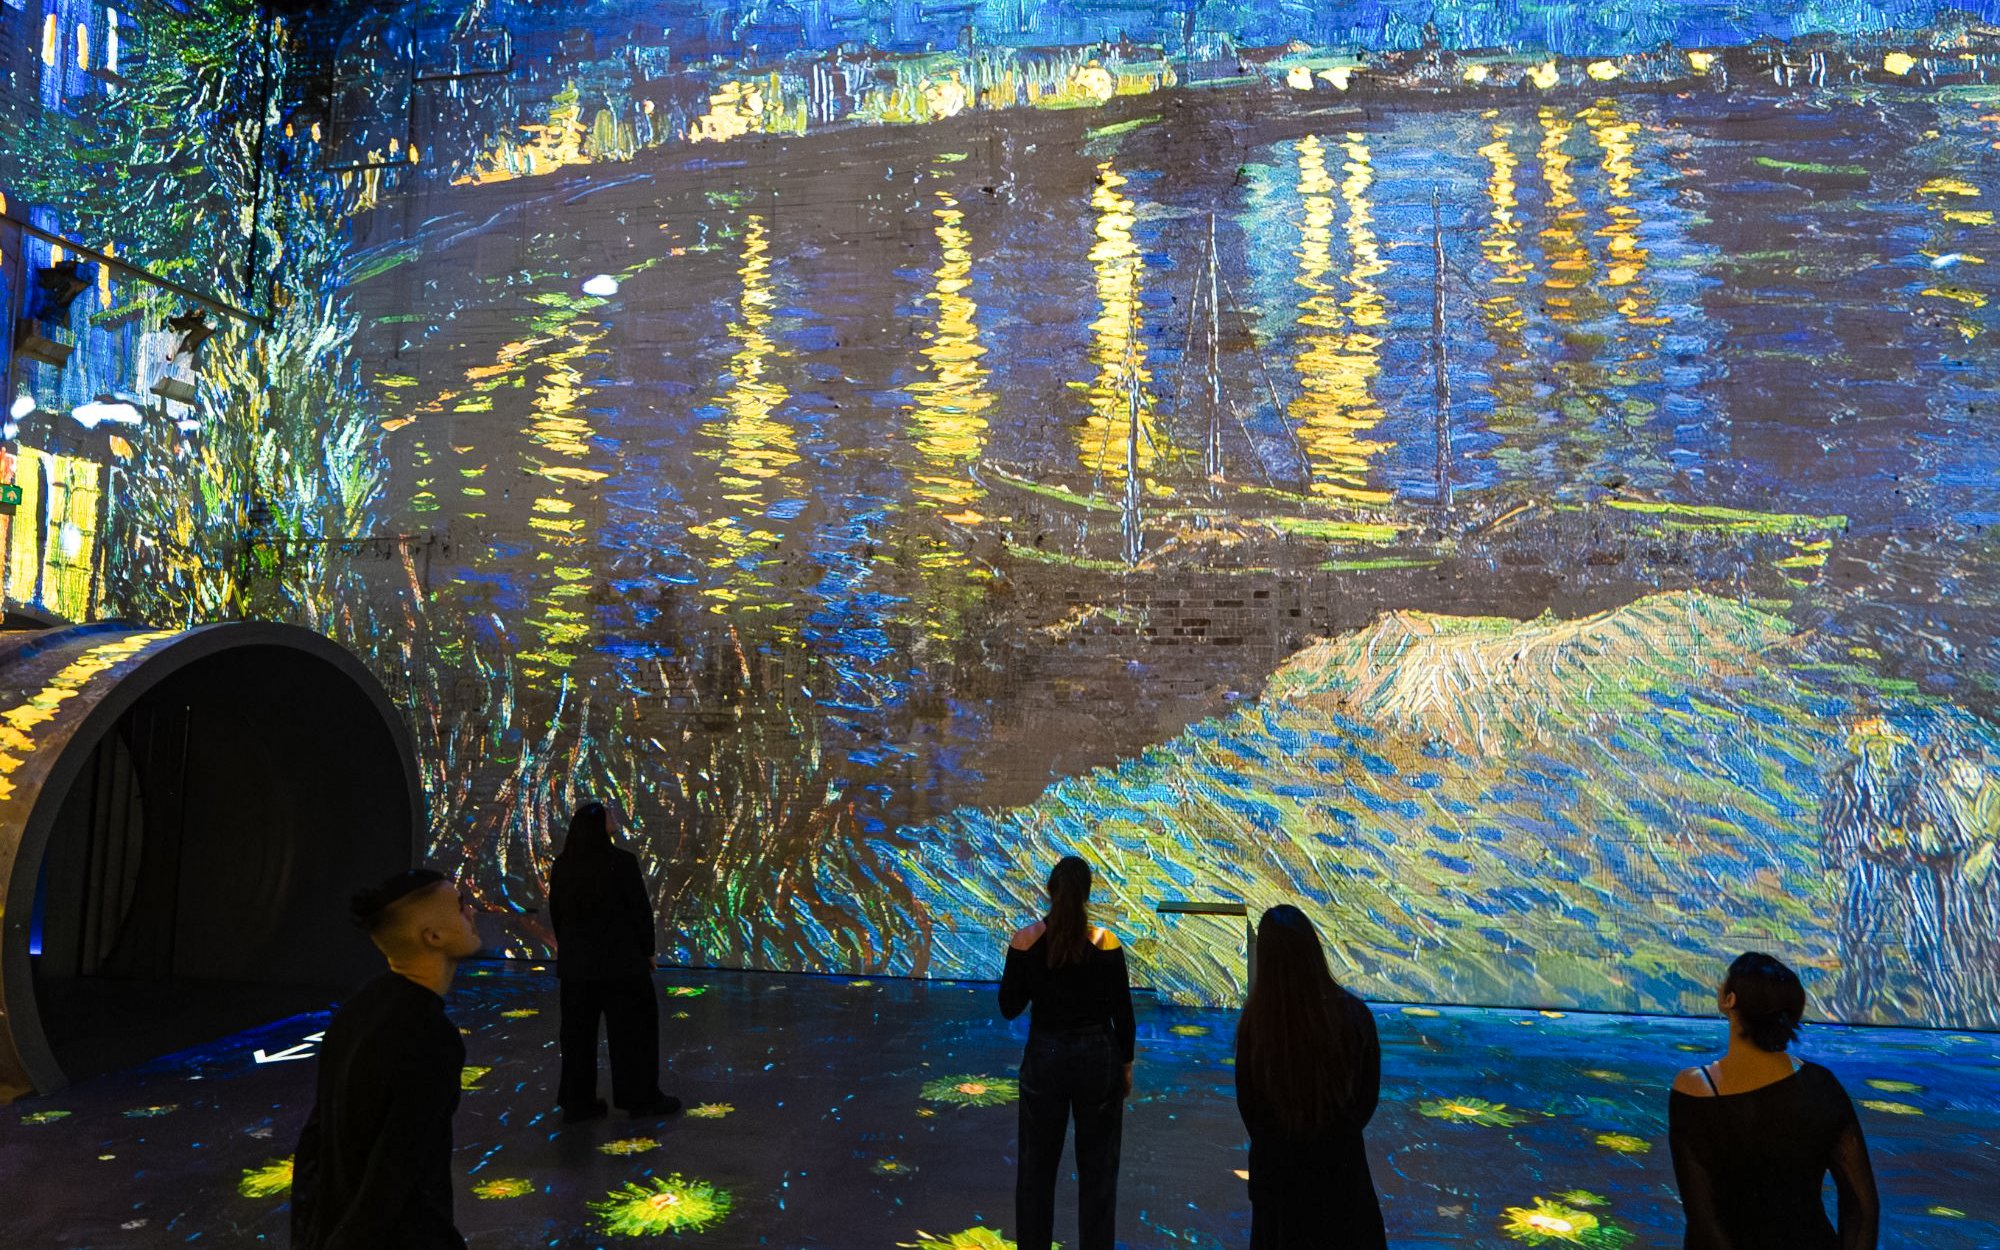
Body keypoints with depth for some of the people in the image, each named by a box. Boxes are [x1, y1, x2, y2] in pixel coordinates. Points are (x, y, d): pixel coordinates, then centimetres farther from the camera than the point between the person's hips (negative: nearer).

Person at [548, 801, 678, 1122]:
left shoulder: (561, 866, -1)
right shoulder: (621, 862, -16)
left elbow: (556, 913, 8)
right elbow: (641, 910, -13)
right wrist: (648, 951, 0)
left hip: (575, 962, 5)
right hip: (621, 960, -5)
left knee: (579, 1031, 14)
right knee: (633, 1028, 8)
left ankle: (576, 1101, 21)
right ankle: (641, 1098, 16)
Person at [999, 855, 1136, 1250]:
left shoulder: (1025, 940, -11)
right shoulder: (1106, 943, -13)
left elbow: (1009, 1007, -4)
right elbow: (1122, 1014, -6)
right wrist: (1126, 1065, 7)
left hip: (1044, 1057, 1)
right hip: (1098, 1057, -1)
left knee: (1037, 1166, 16)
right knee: (1098, 1169, 14)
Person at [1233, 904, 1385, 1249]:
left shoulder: (1254, 1022, -24)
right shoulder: (1354, 1014, -23)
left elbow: (1247, 1103, -8)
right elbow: (1368, 1092, -6)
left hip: (1277, 1163, 0)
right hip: (1341, 1160, 0)